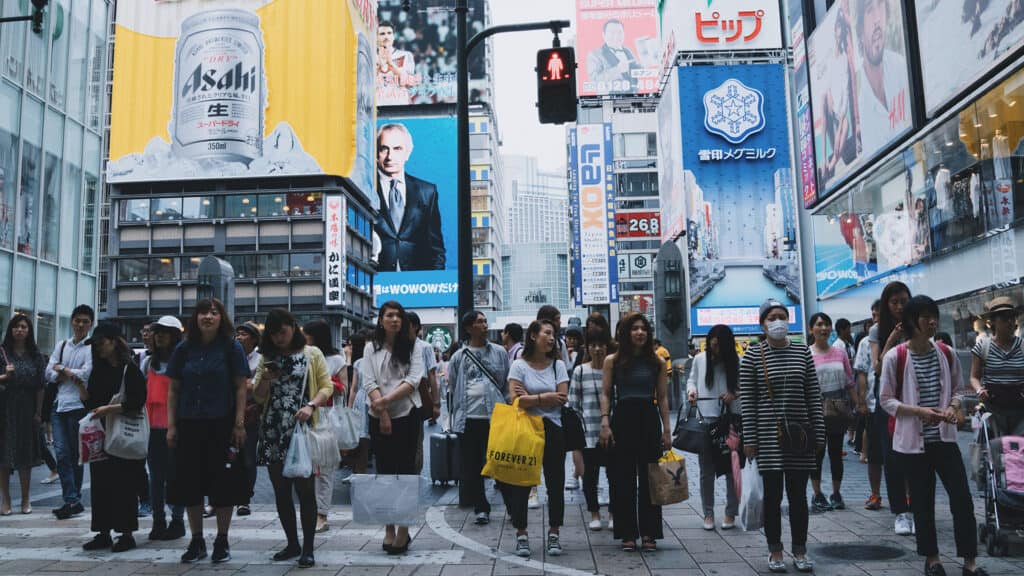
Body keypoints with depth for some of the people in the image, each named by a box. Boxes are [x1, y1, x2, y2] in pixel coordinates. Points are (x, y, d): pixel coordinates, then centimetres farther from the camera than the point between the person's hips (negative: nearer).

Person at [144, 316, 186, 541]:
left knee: (174, 474, 1)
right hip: (153, 427, 5)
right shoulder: (148, 362, 13)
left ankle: (177, 520, 10)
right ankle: (158, 521, 15)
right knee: (156, 476, 8)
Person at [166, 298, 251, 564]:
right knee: (190, 483, 7)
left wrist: (239, 424, -10)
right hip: (190, 425, 3)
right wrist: (171, 425, 2)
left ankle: (222, 541, 16)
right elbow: (173, 390, 9)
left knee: (223, 483, 2)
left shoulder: (231, 347, -2)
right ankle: (196, 541, 21)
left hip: (222, 424, -3)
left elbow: (241, 388, -4)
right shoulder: (184, 349, 6)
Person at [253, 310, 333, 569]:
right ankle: (292, 543, 22)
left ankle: (308, 548, 5)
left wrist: (311, 406, -20)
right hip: (273, 431, 4)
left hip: (302, 429, -4)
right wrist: (265, 379, -8)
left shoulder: (312, 354, 3)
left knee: (305, 489, -3)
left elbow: (327, 386, -2)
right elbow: (259, 397, 12)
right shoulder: (267, 358, 13)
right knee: (281, 490, 9)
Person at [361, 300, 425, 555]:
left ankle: (403, 530, 4)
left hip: (407, 414, -1)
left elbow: (414, 379, -7)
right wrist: (383, 413, -11)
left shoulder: (412, 347, 4)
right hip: (379, 417, 2)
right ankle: (389, 529, 12)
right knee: (384, 471, 5)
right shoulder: (371, 348, 7)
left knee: (405, 470, -2)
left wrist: (387, 399, -17)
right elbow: (369, 382, -1)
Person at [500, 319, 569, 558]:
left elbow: (562, 398, -5)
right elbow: (515, 400, -13)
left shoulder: (558, 364, 6)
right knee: (521, 482, 2)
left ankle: (554, 533, 19)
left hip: (553, 429, 2)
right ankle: (521, 534, 14)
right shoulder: (519, 365, -2)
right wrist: (545, 397, -11)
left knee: (555, 482, 7)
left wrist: (529, 397, -9)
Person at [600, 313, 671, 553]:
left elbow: (663, 398, 8)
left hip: (649, 420, 1)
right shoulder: (612, 361, 3)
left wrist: (666, 429, 4)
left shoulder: (656, 362, 6)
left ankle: (649, 533, 15)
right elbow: (605, 394, 2)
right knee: (623, 479, 3)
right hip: (622, 419, -1)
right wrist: (605, 423, -9)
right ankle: (627, 533, 12)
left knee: (649, 478, 5)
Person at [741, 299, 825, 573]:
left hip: (800, 432, 2)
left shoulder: (802, 351, 5)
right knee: (772, 494, 5)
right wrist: (749, 439, -7)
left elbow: (814, 396, 7)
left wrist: (819, 434, 3)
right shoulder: (753, 355, -3)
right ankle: (775, 550, 19)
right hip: (768, 434, -2)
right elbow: (747, 400, -4)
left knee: (798, 494, 9)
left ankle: (800, 549, 22)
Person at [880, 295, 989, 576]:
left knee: (962, 498, 1)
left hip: (945, 436, 3)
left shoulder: (946, 354, 3)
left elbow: (958, 389, 13)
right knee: (922, 500, 7)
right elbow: (886, 400, -5)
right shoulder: (894, 357, -9)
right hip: (915, 439, -3)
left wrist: (953, 407, -8)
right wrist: (919, 411, -19)